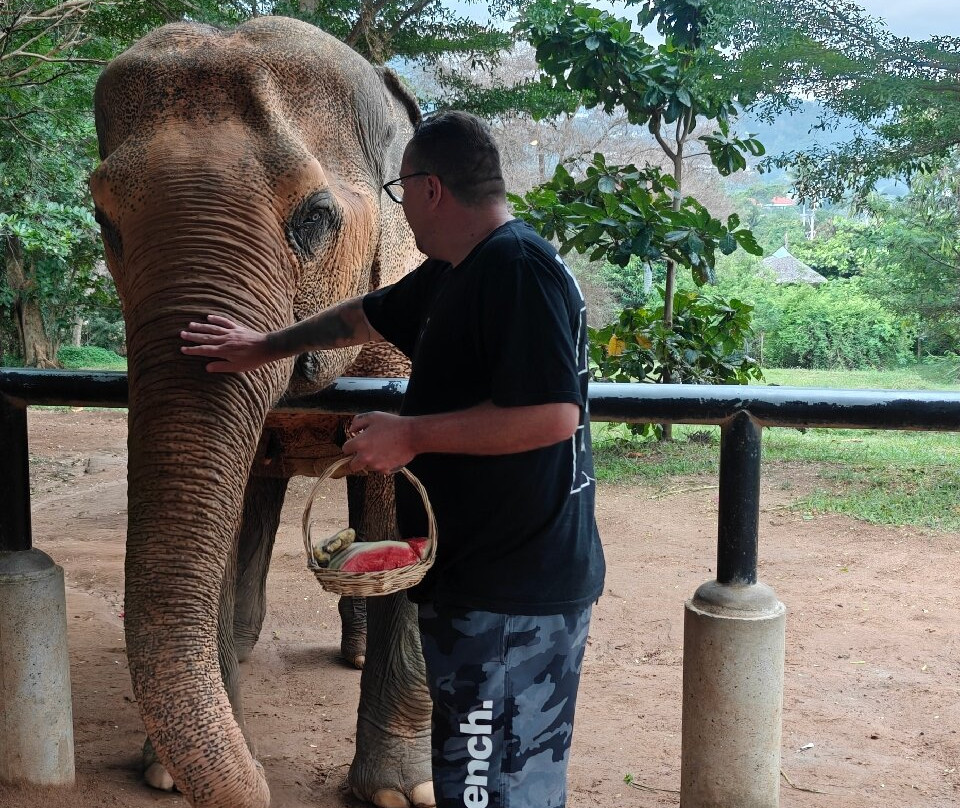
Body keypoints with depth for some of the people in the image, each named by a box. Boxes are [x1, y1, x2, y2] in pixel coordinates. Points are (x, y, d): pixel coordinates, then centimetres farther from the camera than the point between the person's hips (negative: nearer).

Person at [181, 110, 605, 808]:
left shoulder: (519, 268, -17)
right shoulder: (452, 275, 15)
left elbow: (552, 414, -27)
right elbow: (367, 316, 31)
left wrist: (412, 435, -19)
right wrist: (265, 348, 40)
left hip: (512, 597, -10)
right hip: (479, 579, 10)